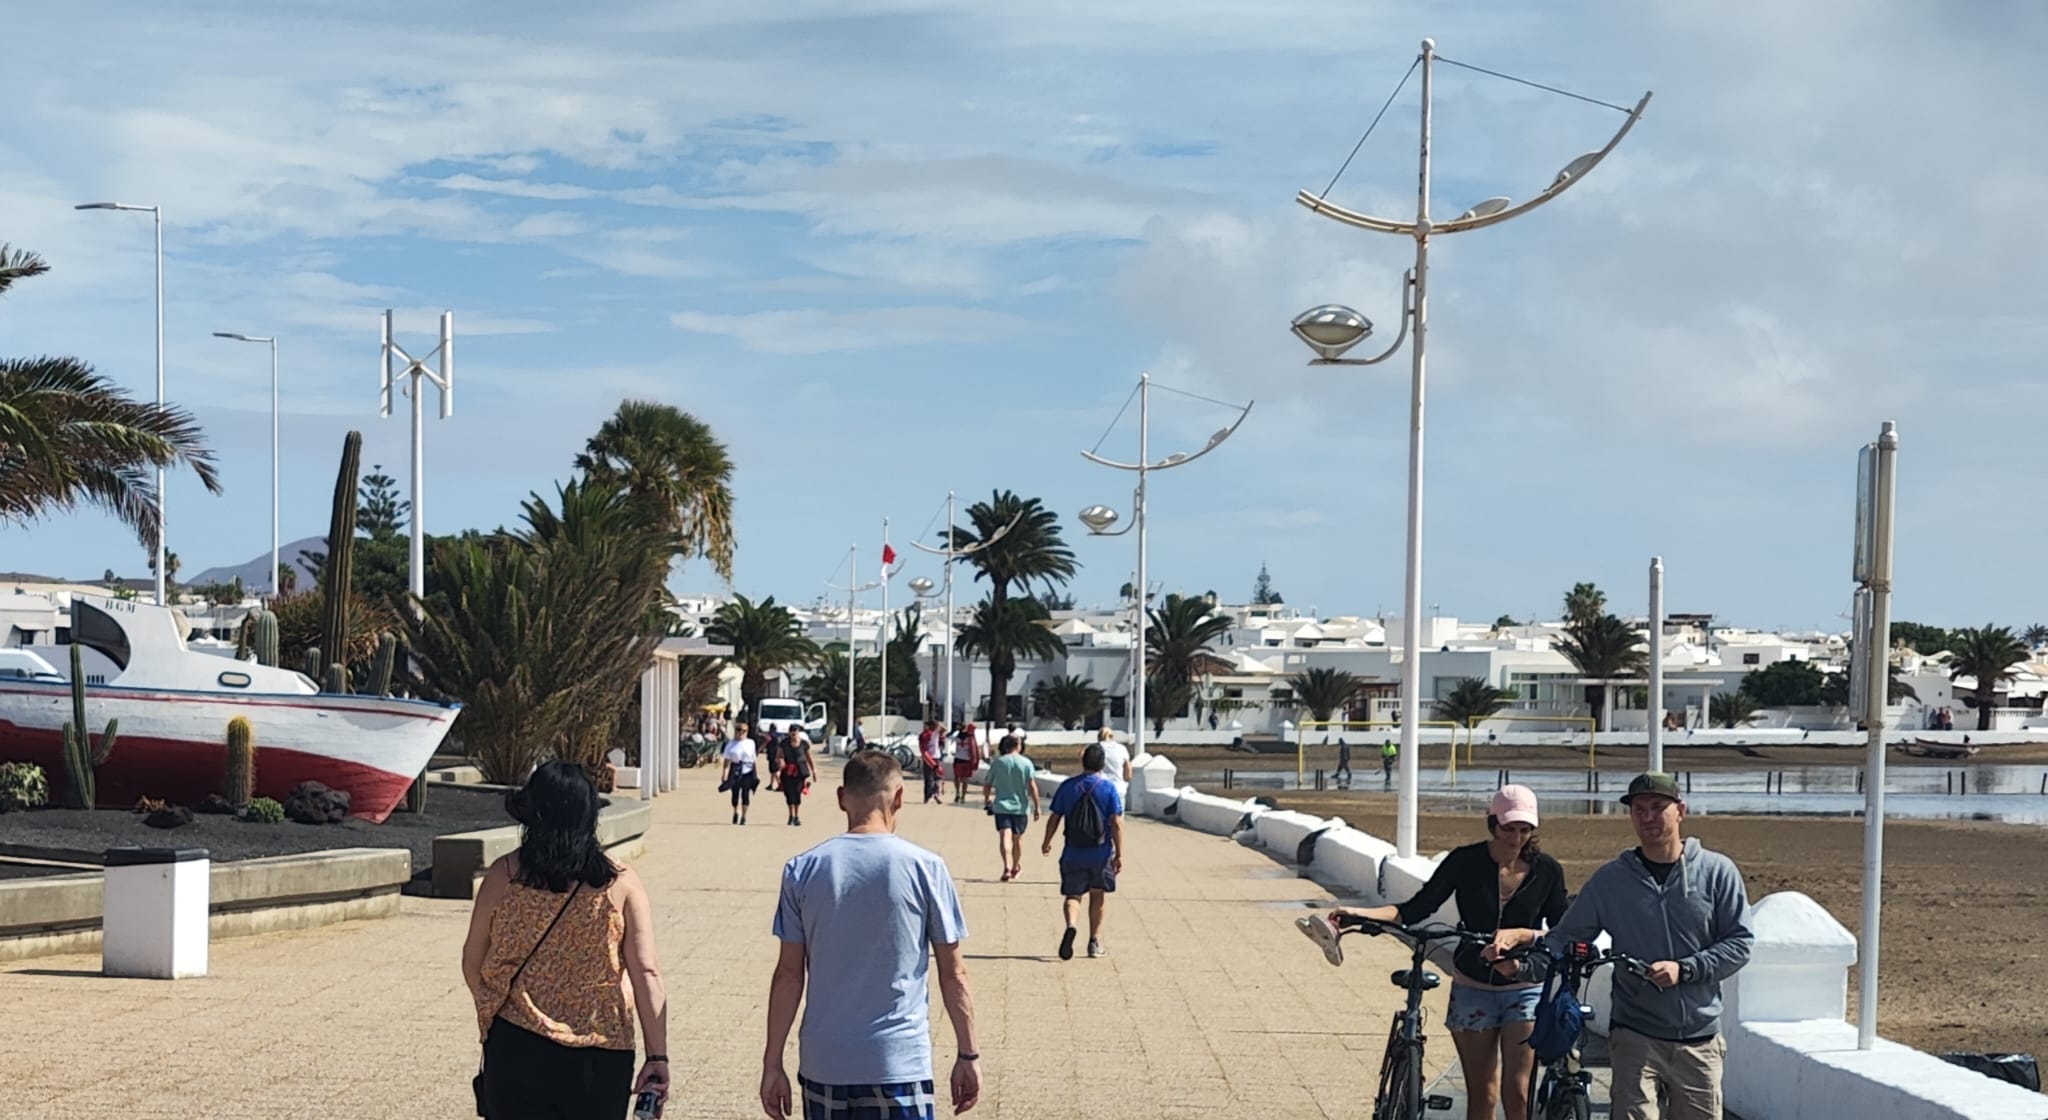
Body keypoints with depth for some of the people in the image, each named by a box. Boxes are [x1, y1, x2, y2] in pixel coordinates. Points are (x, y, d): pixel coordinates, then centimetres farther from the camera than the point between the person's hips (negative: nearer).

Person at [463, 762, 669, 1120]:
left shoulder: (503, 875, -2)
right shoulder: (620, 883, -3)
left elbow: (472, 963, 7)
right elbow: (646, 974, -8)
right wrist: (657, 1057, -6)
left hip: (517, 1050, 0)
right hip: (600, 1059, 0)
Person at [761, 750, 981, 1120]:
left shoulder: (802, 870, 0)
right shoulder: (924, 868, -5)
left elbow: (789, 975, 1)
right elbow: (953, 973, -1)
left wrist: (773, 1062, 8)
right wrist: (968, 1054, 9)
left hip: (823, 1065, 3)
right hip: (899, 1062, -2)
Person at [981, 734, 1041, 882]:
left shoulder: (998, 762, 1)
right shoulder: (1026, 763, -2)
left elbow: (987, 785, 7)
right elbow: (1032, 787, -9)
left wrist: (987, 799, 26)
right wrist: (1036, 807, -4)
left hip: (1001, 805, -1)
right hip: (1020, 806, 1)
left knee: (1005, 836, -12)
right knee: (1017, 837, 17)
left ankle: (1007, 867, -32)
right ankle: (1016, 868, 34)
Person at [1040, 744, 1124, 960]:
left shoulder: (1067, 786, -1)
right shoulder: (1108, 788, -6)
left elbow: (1054, 817, 3)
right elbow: (1116, 823, -10)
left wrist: (1047, 842, 19)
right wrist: (1119, 854, -5)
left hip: (1073, 853, 1)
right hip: (1101, 853, 0)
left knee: (1072, 894, 6)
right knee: (1098, 895, 16)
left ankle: (1071, 925, -24)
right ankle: (1095, 942, 21)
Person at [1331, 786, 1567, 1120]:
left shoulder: (1546, 871, -6)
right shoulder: (1466, 861, -7)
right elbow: (1416, 909, -7)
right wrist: (1359, 914, -21)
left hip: (1524, 989, -1)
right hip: (1472, 988, 1)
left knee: (1516, 1092, -9)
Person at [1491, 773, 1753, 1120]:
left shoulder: (1716, 871, 0)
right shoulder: (1610, 879, 2)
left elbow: (1740, 942, 0)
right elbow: (1565, 940, 2)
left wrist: (1684, 969, -14)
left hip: (1699, 1040, 1)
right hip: (1635, 1037, -1)